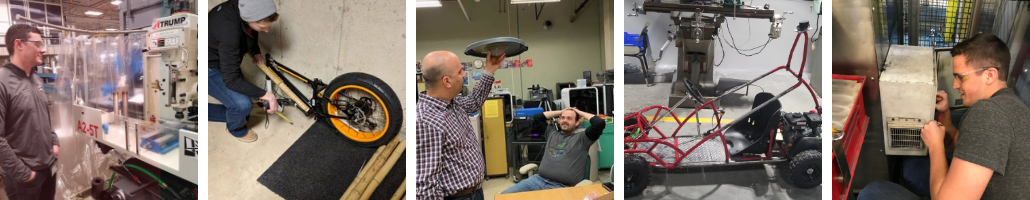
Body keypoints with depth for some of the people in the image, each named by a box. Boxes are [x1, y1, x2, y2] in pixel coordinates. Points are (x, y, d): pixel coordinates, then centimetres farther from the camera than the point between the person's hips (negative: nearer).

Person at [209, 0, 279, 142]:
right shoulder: (229, 30, -41)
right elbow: (231, 80, -37)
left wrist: (256, 52, 1)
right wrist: (265, 95, -38)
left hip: (224, 62, 8)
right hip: (210, 68, -8)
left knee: (242, 114, 8)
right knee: (242, 105, -24)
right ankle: (237, 130, 9)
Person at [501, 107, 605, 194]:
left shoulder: (581, 138, 9)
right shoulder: (552, 133, 24)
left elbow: (600, 123, -4)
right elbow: (537, 118, 28)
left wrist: (580, 113, 12)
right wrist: (560, 112, 27)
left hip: (560, 187, -6)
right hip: (538, 179, 6)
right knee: (504, 195, -13)